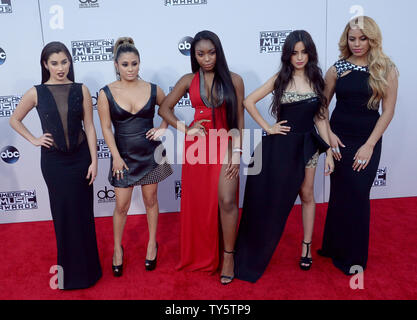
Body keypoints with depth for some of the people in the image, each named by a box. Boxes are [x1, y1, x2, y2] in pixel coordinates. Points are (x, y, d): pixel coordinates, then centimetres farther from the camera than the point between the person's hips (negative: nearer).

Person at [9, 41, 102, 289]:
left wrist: (94, 161, -6)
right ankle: (68, 269, 28)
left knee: (83, 212, 7)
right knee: (63, 213, 10)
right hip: (53, 160, 0)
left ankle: (86, 267, 24)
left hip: (80, 157, 0)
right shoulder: (36, 93, -2)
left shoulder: (81, 90, -2)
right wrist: (34, 140, -1)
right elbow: (15, 120, 11)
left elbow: (89, 127, -3)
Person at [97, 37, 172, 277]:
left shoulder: (153, 90, -4)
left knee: (151, 200, 13)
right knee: (122, 205, 5)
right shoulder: (106, 93, -7)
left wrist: (163, 128, -2)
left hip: (151, 154, 1)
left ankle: (152, 243, 33)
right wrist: (116, 157, -9)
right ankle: (118, 248, 28)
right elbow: (106, 128, -5)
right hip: (124, 155, -1)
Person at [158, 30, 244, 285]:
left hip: (225, 145, -2)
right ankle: (202, 255, 27)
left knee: (227, 200, -15)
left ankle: (228, 256, 4)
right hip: (197, 147, 2)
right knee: (198, 202, 8)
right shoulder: (188, 80, 4)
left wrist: (237, 152, -7)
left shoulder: (234, 80, 1)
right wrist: (186, 129, -3)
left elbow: (239, 119, 0)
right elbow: (164, 108, 9)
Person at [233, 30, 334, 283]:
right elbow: (249, 102, -2)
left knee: (306, 195, 10)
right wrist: (268, 128, -8)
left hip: (307, 144, 2)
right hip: (281, 143, -2)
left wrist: (329, 152, 0)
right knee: (274, 197, 6)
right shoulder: (280, 79, -1)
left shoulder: (317, 80, 4)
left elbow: (320, 118, 5)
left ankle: (307, 246, 25)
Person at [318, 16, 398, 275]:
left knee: (358, 195, 3)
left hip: (368, 141, -1)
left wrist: (369, 145, -10)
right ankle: (334, 247, 27)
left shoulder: (386, 70, -2)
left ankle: (355, 256, 22)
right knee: (339, 194, 9)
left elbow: (388, 110, -4)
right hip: (339, 139, 1)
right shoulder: (337, 68, 2)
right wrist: (329, 134, -5)